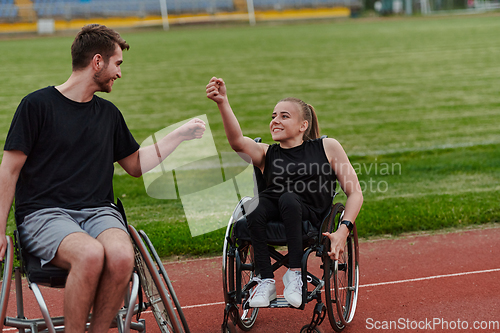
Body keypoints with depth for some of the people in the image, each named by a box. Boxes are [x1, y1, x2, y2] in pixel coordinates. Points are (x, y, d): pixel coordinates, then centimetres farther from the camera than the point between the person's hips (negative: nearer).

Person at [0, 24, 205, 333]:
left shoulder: (109, 113, 16)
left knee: (122, 257, -31)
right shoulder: (37, 104, 0)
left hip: (99, 212, 4)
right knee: (90, 254, -36)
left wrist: (181, 134, 25)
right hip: (44, 213, -4)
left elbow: (136, 165, 29)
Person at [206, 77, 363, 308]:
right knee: (256, 204, -32)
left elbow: (355, 193, 9)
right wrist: (223, 103, -22)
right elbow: (237, 141, -6)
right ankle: (266, 281, -25)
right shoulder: (266, 154, 17)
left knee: (288, 199, -35)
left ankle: (295, 273, -25)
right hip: (273, 210, 2)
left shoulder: (327, 148, 14)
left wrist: (343, 230, -8)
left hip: (310, 214, -2)